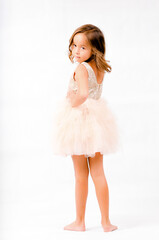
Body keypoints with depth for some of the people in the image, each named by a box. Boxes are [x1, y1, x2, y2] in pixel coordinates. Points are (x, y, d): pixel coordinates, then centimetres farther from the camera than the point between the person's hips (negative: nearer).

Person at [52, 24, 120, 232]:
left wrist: (74, 103, -17)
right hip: (96, 121, 6)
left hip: (79, 121, -6)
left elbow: (83, 94, -33)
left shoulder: (81, 68, -18)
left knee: (81, 175, 4)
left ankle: (80, 221, 17)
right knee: (98, 172, 11)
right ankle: (106, 221, 15)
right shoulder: (100, 70, 5)